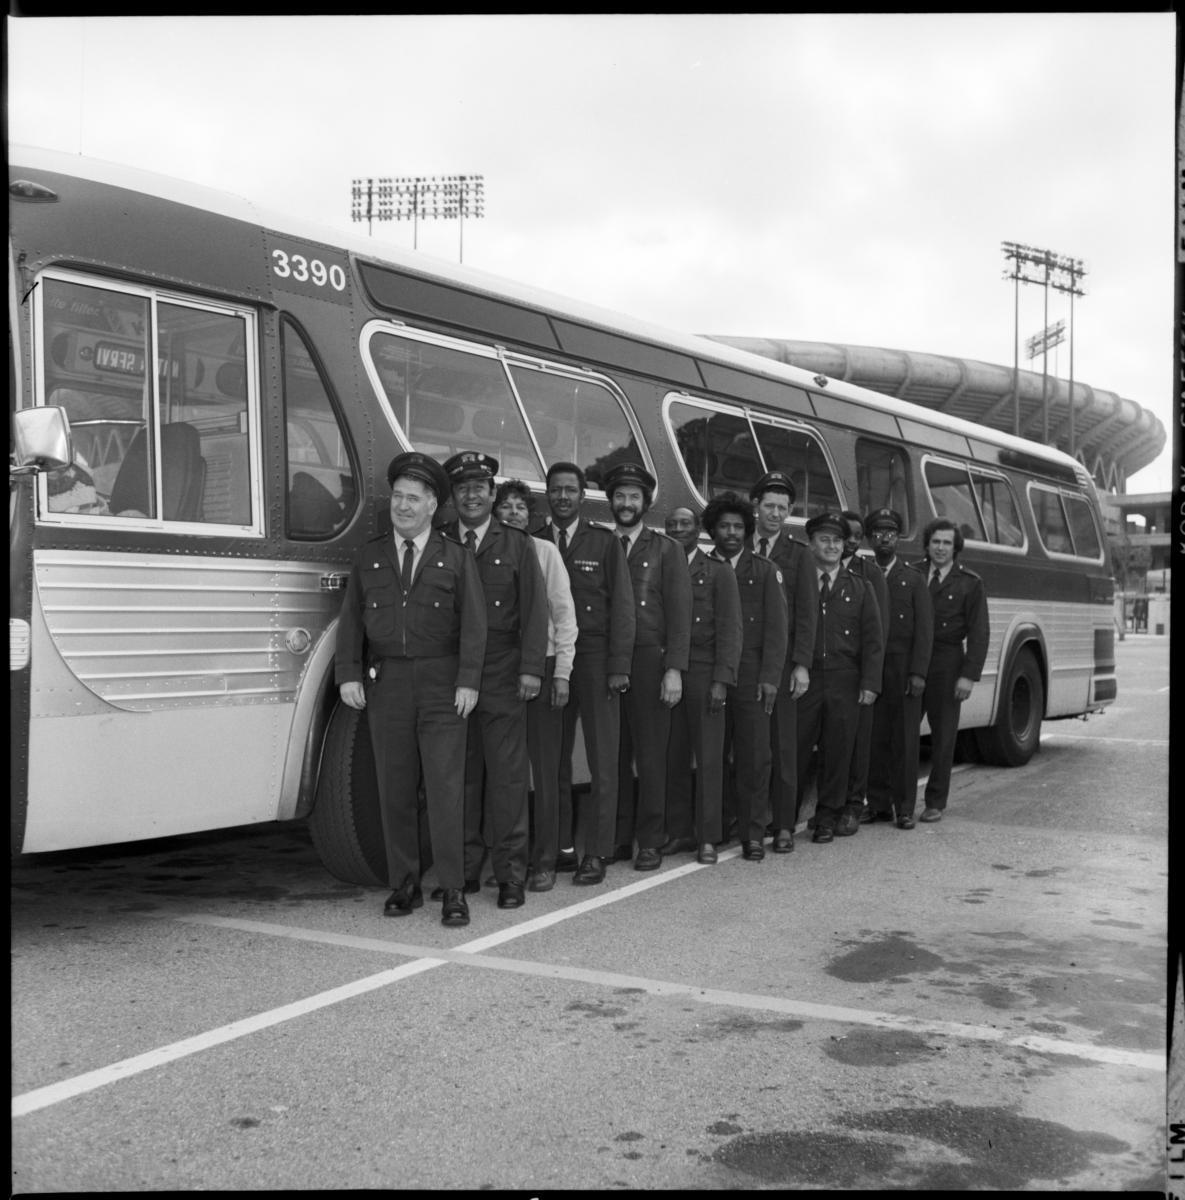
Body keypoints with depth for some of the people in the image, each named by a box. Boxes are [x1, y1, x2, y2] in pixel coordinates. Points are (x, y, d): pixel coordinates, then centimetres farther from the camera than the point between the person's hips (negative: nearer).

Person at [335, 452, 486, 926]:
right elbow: (351, 619, 8)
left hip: (441, 684, -2)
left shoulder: (456, 559, 6)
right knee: (394, 788, 5)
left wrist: (468, 681, -10)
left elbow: (473, 625, -1)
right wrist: (348, 674, -4)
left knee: (445, 786, -5)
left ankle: (453, 891, 0)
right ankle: (403, 885, 15)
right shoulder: (368, 557, 12)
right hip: (385, 685, 2)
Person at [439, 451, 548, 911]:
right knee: (460, 773, 4)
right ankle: (464, 869, 14)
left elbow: (534, 608, 2)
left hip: (502, 675, -1)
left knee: (507, 773, -2)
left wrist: (531, 668, -7)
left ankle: (511, 872, 3)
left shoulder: (515, 545, 9)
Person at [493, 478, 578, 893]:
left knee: (543, 767, 1)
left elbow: (564, 613, 2)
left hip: (541, 666, -1)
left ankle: (544, 862, 7)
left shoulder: (544, 550, 4)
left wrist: (561, 671, -5)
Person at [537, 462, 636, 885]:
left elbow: (622, 607, -1)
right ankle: (559, 847, 16)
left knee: (603, 762, -2)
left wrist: (618, 667, -10)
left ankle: (596, 853, 4)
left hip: (595, 660, -2)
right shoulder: (535, 543, 10)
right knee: (553, 760, 6)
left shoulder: (605, 542, 4)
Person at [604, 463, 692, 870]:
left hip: (649, 661, -2)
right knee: (614, 755, 3)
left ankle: (650, 842, 9)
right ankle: (619, 837, 13)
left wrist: (674, 668, -9)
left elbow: (679, 613, 1)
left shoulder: (666, 549, 7)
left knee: (650, 755, 0)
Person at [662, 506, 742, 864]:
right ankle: (678, 831, 13)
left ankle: (707, 837, 5)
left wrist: (721, 680, -10)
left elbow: (730, 630, 0)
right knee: (672, 757, 4)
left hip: (703, 674, -2)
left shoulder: (719, 573, 5)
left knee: (708, 757, -1)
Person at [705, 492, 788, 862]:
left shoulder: (765, 571, 9)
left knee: (753, 757, -2)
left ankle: (753, 834, 5)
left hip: (751, 675, -1)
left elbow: (777, 627, 4)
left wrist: (770, 677, -6)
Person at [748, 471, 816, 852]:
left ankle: (784, 825, 5)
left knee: (783, 744, 0)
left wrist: (801, 664, -8)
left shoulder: (798, 555, 8)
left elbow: (806, 614, 1)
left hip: (781, 661, -1)